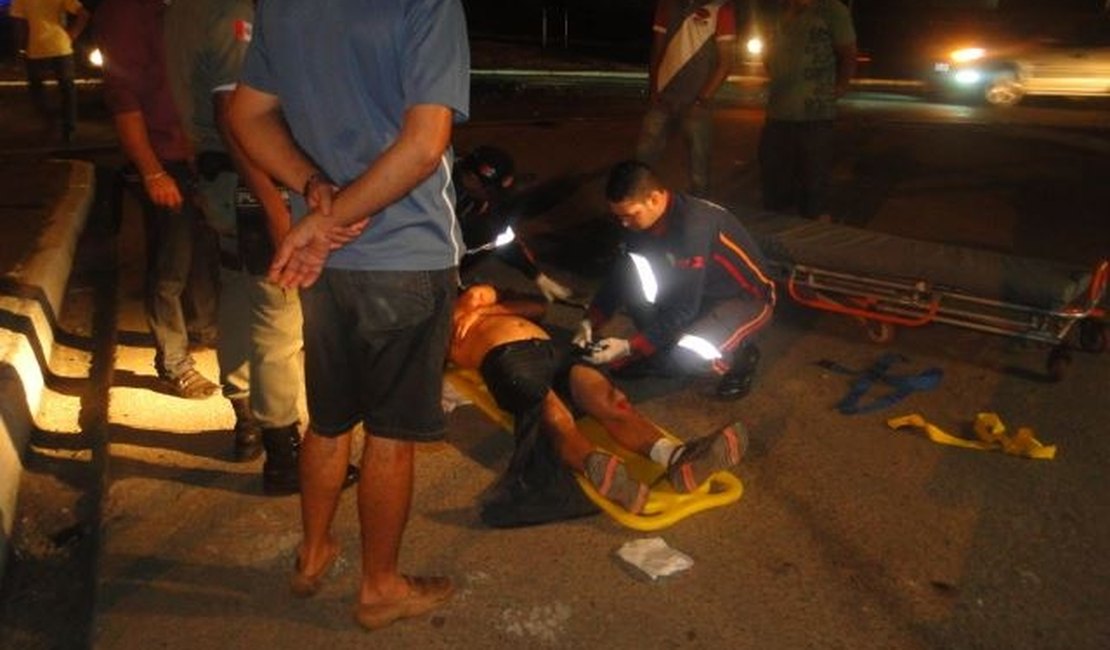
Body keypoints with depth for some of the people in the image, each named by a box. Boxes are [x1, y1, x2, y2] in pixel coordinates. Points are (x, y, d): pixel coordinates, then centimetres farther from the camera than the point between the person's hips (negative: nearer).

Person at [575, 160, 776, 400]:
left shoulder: (693, 227, -34)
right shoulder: (644, 217, -11)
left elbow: (684, 309, -31)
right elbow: (621, 274, 0)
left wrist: (628, 347, -30)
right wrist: (590, 322, -10)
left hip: (746, 297, -7)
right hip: (697, 289, 7)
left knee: (683, 355, -31)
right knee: (632, 273, -16)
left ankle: (740, 356, 1)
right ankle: (658, 344, 4)